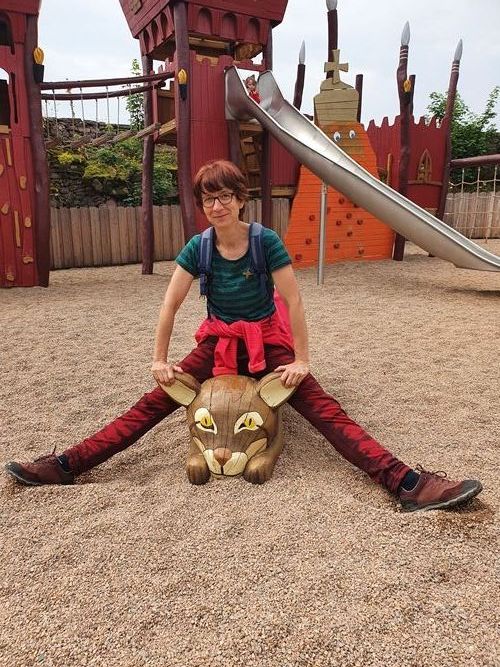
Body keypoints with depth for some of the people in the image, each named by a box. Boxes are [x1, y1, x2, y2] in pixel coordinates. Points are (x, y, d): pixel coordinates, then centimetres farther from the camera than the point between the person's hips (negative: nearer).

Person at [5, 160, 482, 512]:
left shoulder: (265, 241, -14)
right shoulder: (198, 248, -7)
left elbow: (293, 301, -15)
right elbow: (171, 304, -4)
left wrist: (301, 360, -16)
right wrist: (160, 360, -6)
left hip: (267, 343, -2)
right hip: (218, 342, 2)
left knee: (324, 409, -18)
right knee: (152, 404, -7)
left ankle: (406, 483, -24)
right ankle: (64, 466, -8)